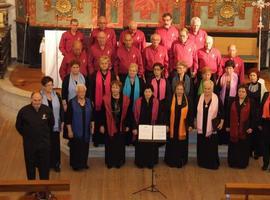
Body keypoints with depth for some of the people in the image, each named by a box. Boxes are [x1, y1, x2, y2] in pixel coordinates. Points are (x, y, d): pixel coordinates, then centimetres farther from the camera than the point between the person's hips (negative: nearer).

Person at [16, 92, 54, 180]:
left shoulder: (47, 110, -8)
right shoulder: (24, 111, -12)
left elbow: (51, 124, 12)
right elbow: (18, 126, 4)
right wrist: (26, 135, 8)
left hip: (44, 143, 1)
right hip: (29, 144, -1)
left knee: (45, 166, 7)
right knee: (30, 166, 11)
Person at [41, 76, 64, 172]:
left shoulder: (57, 95, 2)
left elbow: (61, 109, 7)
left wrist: (62, 122, 5)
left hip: (55, 125, 3)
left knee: (56, 144, 8)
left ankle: (56, 164, 22)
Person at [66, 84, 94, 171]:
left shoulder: (88, 101, 3)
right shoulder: (71, 102, -8)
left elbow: (92, 115, 10)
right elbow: (68, 118, -8)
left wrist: (92, 126, 6)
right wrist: (69, 130, -11)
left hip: (86, 130, 4)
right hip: (76, 130, -4)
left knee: (85, 147, 11)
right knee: (76, 147, 3)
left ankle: (84, 163, 25)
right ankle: (75, 164, 15)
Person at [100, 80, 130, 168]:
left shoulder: (125, 99, -4)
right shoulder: (106, 99, -6)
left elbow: (128, 113, 2)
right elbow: (102, 113, -3)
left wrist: (127, 125, 1)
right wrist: (102, 125, -5)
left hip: (121, 126, 1)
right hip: (109, 125, -1)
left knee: (120, 144, 8)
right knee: (109, 144, 7)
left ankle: (119, 161, 21)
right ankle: (110, 162, 20)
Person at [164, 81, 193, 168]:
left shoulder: (187, 100, 0)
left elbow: (191, 113, 2)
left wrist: (190, 125, -2)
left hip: (183, 127, 1)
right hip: (172, 126, -1)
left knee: (182, 144, 7)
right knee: (172, 144, 7)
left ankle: (181, 162, 19)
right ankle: (171, 161, 19)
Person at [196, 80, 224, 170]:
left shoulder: (217, 99, -8)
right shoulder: (199, 98, 0)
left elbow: (222, 111, 2)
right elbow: (196, 111, 9)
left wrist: (221, 122, 0)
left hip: (212, 127, -2)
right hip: (201, 127, 3)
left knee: (212, 146, 2)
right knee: (201, 146, 8)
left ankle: (212, 163, 16)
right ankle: (202, 162, 21)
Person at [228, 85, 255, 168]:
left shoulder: (250, 103, -5)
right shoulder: (234, 102, 5)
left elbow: (252, 116, -5)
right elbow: (230, 115, 8)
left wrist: (251, 127, -10)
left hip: (245, 129, -3)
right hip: (234, 129, 3)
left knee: (243, 147, 7)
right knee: (234, 147, 9)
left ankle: (243, 163, 19)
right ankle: (233, 162, 21)